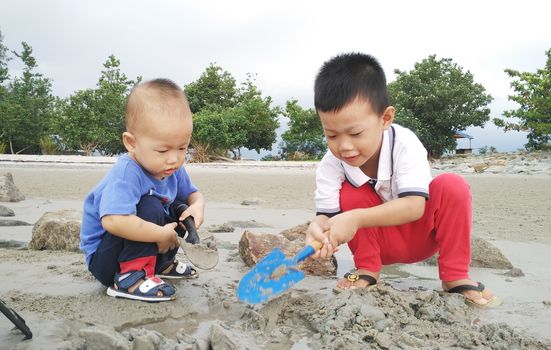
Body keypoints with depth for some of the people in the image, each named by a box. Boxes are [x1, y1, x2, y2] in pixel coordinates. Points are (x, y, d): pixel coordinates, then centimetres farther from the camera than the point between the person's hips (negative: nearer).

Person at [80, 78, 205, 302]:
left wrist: (198, 205, -13)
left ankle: (161, 263, 14)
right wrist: (161, 235, -34)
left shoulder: (174, 170, -4)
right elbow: (112, 221, -45)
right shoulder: (126, 174, -31)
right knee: (149, 207, -29)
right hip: (103, 258, -9)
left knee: (180, 209, 4)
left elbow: (192, 193, 13)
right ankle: (130, 277, -25)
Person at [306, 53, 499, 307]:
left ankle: (455, 277, -14)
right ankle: (367, 271, -8)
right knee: (350, 194, -25)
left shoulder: (405, 145, -28)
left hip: (421, 235, -1)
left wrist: (356, 219, -51)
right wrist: (318, 228, -52)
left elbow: (414, 206, -38)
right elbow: (327, 215, -26)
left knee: (452, 187, -27)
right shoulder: (330, 166, -21)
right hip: (380, 243, 1)